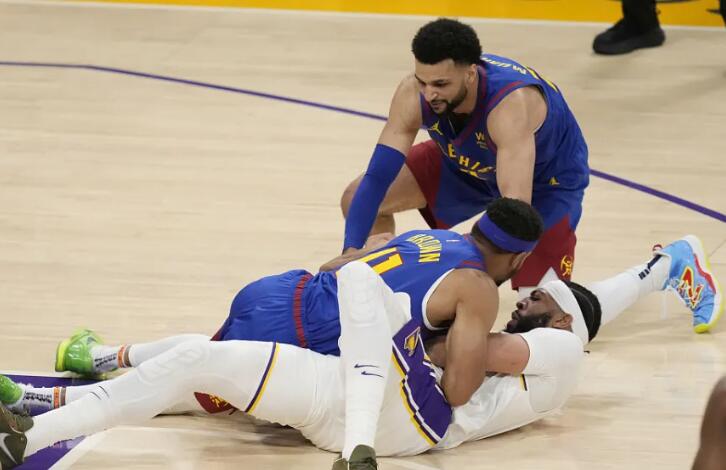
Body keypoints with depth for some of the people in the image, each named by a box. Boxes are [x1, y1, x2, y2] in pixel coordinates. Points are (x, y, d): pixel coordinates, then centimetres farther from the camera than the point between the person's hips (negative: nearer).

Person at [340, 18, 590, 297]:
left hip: (547, 179, -5)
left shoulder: (511, 104, -44)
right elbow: (377, 177, -27)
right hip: (469, 161, 5)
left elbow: (517, 207, -52)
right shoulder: (414, 95, -29)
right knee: (356, 199, -4)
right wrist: (352, 250, -39)